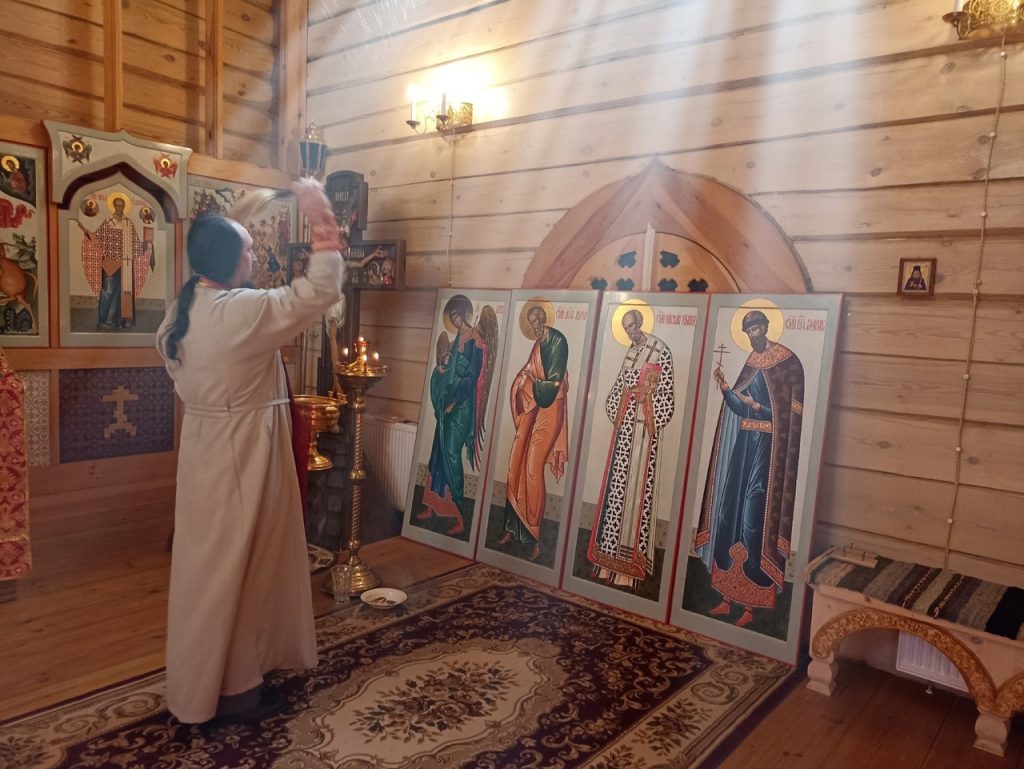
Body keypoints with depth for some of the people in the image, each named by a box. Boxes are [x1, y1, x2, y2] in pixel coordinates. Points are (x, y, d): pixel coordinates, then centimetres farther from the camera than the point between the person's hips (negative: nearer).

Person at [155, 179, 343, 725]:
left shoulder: (180, 313, 4)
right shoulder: (244, 312, -23)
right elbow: (319, 292, -20)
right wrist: (322, 224, -13)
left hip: (205, 446, 9)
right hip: (241, 453, -9)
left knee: (210, 559, 19)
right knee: (235, 563, 5)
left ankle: (204, 675, 37)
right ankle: (227, 686, 22)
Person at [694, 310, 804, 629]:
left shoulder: (787, 362, -8)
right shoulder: (750, 362, 12)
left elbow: (789, 415, -9)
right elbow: (738, 408, 9)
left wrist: (755, 406, -19)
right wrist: (724, 387, -6)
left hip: (767, 447, -7)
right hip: (744, 442, 7)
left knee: (753, 521, -6)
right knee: (729, 514, 7)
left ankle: (751, 604, 7)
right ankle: (728, 597, 19)